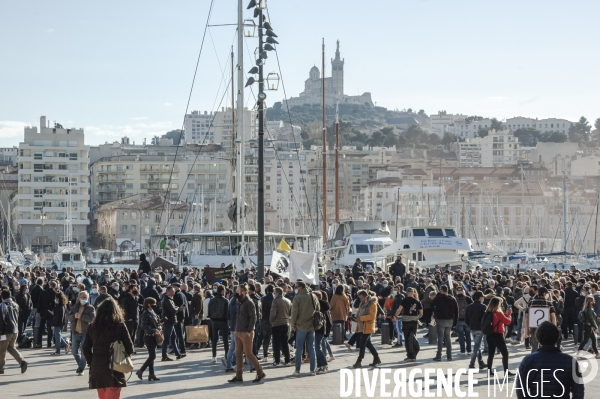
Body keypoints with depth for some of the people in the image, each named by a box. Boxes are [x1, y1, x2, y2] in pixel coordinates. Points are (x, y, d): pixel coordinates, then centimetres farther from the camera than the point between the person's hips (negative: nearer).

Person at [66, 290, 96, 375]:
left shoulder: (90, 308, 0)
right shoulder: (74, 307, 13)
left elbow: (92, 318, -15)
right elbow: (68, 316, 3)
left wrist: (81, 316, -20)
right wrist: (74, 316, -17)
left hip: (85, 333, -4)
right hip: (75, 332, 4)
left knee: (83, 352, -3)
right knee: (75, 352, 8)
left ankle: (81, 369, 7)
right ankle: (81, 365, 29)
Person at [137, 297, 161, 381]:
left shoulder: (153, 313, 12)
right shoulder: (145, 314, -13)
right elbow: (143, 326, -22)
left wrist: (158, 329, 1)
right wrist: (154, 330, -24)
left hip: (153, 337, 9)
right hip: (149, 337, -9)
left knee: (151, 356, 10)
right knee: (152, 356, -11)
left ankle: (151, 375, 13)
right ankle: (140, 371, -1)